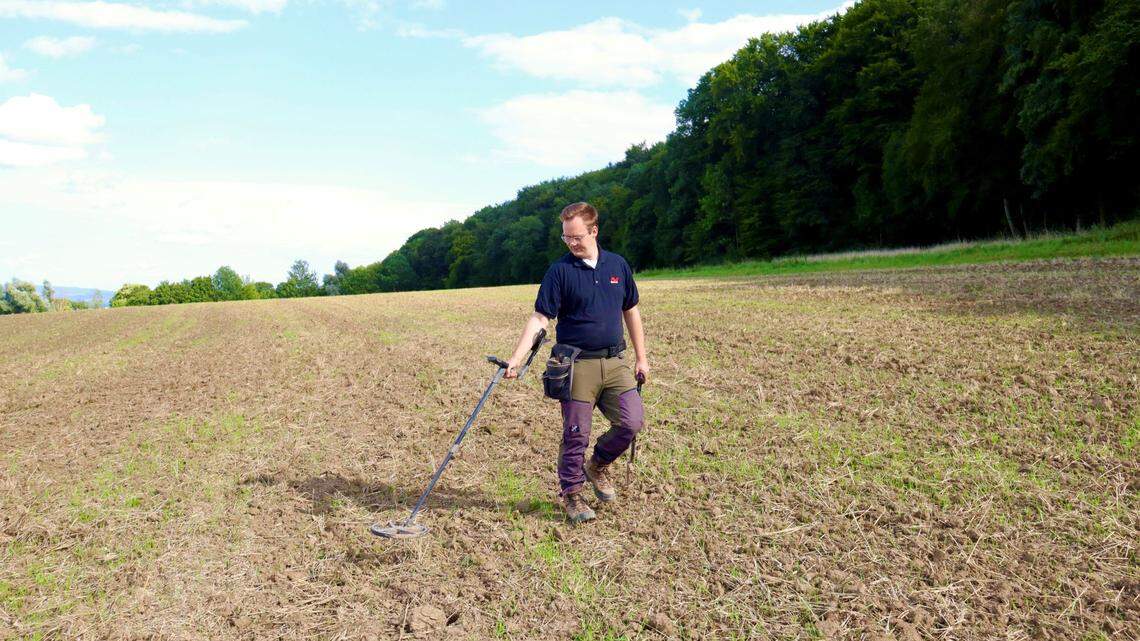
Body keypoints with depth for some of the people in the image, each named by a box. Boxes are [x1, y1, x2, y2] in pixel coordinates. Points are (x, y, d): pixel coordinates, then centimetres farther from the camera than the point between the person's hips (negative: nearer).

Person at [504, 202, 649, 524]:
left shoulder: (618, 265, 7)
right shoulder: (560, 270, -5)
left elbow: (631, 312, 15)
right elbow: (539, 318, -9)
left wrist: (641, 358, 13)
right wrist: (516, 358, -20)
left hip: (616, 361, 4)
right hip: (577, 364, -3)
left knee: (632, 421, -3)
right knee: (576, 435, 2)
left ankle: (598, 465, 24)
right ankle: (572, 495, 19)